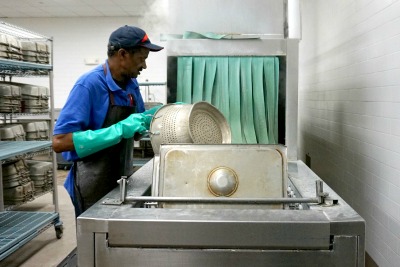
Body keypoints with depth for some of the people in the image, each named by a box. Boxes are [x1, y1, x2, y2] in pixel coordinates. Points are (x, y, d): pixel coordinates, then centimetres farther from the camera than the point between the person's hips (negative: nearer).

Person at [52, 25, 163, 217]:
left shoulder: (131, 83, 4)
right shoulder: (89, 84, -19)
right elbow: (59, 141, -24)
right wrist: (119, 130, -29)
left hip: (122, 181, 7)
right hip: (94, 186, -7)